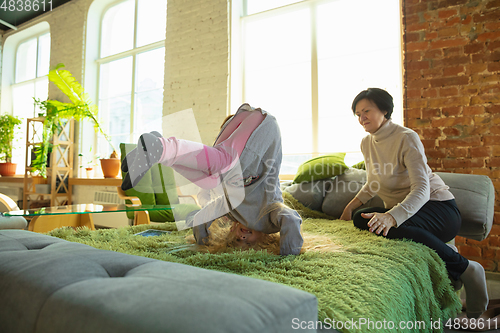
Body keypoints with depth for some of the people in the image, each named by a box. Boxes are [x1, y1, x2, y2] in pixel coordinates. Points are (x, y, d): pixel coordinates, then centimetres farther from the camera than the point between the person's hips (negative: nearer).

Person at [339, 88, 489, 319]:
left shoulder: (407, 138, -15)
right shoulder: (367, 143, 7)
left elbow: (422, 190, -27)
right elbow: (372, 184, 22)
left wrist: (392, 216, -43)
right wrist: (350, 206, 8)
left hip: (438, 206, -7)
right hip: (398, 207, 7)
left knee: (394, 227, -37)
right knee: (361, 219, -21)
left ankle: (465, 269, -17)